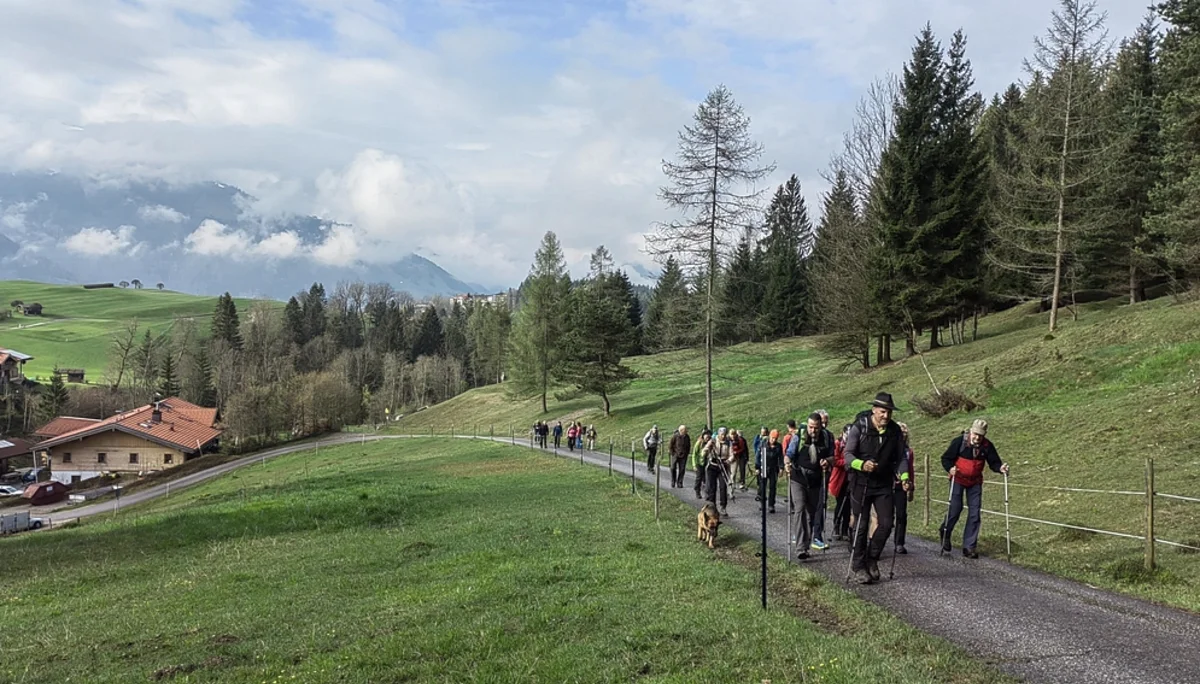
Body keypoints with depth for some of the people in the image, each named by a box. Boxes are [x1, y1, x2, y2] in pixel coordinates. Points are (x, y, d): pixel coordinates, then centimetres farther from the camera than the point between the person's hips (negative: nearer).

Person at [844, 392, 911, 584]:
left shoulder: (895, 431, 2)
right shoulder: (859, 428, -10)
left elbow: (901, 457, 8)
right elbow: (848, 455, -13)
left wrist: (904, 476, -9)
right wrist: (862, 465, -33)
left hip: (884, 484, 4)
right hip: (861, 484, -3)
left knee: (886, 524, -1)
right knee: (861, 526, 1)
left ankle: (871, 559, 21)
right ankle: (859, 566, 14)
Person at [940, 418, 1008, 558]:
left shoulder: (987, 446, -7)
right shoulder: (959, 442, -15)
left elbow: (994, 462, -2)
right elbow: (946, 458, -11)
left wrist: (1000, 468, -24)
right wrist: (950, 468, -29)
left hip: (975, 482, 3)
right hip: (958, 480, -3)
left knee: (975, 513, -1)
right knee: (955, 509, -5)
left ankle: (969, 546, 6)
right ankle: (945, 533, 24)